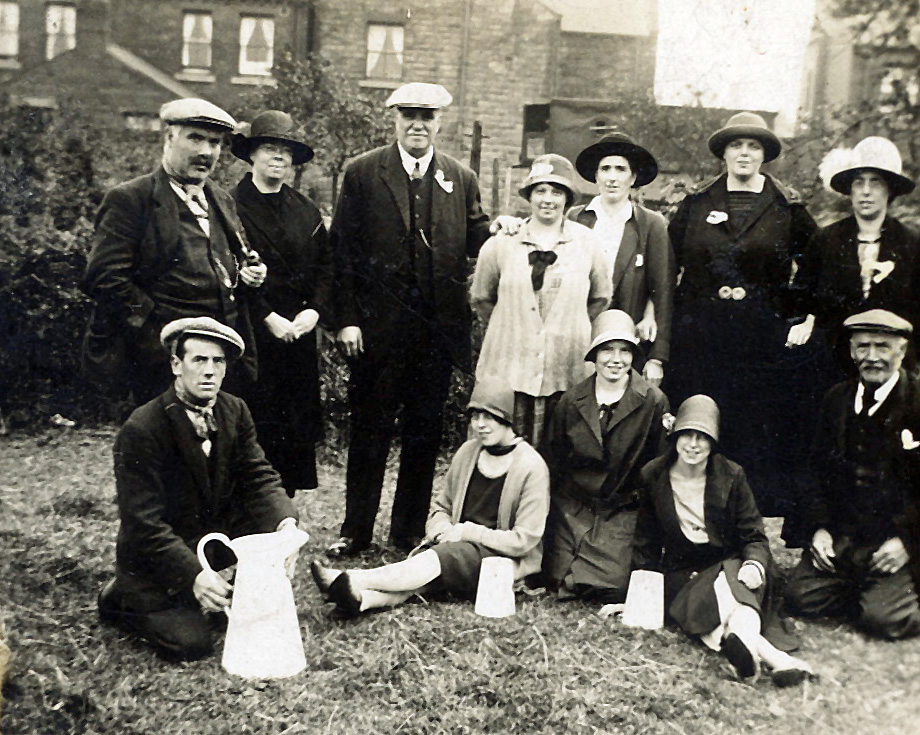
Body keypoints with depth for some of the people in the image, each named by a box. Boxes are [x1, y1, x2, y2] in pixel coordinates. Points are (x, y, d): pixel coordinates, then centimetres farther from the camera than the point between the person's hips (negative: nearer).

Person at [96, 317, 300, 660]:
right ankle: (121, 597, 9)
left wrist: (286, 523, -30)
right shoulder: (141, 430, -22)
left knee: (275, 523, -15)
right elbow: (144, 524, -24)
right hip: (154, 558, -5)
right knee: (191, 643, -17)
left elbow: (259, 477, -8)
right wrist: (194, 574, -37)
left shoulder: (235, 411, -3)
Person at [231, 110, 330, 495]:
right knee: (256, 431, -4)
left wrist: (315, 310, -3)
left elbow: (325, 267, 13)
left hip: (300, 334, 6)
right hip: (251, 336, -5)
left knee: (298, 433, 7)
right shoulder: (231, 206, -4)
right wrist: (268, 318, -14)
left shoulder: (307, 211, 15)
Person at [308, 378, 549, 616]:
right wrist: (443, 530, -7)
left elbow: (523, 540, -12)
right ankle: (363, 598, -52)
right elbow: (440, 505, 16)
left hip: (506, 560, -5)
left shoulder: (531, 467, -10)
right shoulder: (467, 452, 7)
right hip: (458, 547, 5)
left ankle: (357, 580, -45)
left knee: (448, 555, -32)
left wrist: (468, 532, -15)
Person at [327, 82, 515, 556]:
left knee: (425, 433, 11)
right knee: (369, 432, 6)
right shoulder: (363, 173, 2)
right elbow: (343, 249, -2)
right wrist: (347, 319, -8)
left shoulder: (461, 179, 10)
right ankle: (356, 531, 20)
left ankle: (410, 531, 25)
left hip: (438, 328, 3)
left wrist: (495, 232, -12)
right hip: (377, 327, -2)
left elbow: (472, 241, 12)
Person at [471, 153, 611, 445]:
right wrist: (509, 327, 10)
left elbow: (601, 297, 15)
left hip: (567, 371, 1)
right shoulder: (502, 243, 2)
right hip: (509, 368, 0)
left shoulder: (586, 243, 4)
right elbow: (480, 297, 13)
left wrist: (569, 331, 10)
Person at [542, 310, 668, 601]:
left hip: (623, 511, -1)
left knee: (615, 586, -16)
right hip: (571, 506, 2)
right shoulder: (571, 401, 3)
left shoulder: (653, 402, -5)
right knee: (559, 581, -10)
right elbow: (552, 459, 9)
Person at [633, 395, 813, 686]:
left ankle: (743, 642, -65)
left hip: (728, 566, 0)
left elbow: (754, 535, 0)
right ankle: (772, 656, -55)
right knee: (704, 602, -34)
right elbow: (646, 545, 7)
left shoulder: (731, 476, -1)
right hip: (681, 577, 1)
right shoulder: (653, 477, 0)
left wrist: (754, 564, -24)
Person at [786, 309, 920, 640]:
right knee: (801, 597, -9)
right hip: (840, 536, 5)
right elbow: (818, 467, 14)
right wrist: (820, 527, 2)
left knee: (884, 619, -20)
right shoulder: (836, 398, 8)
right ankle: (868, 594, 12)